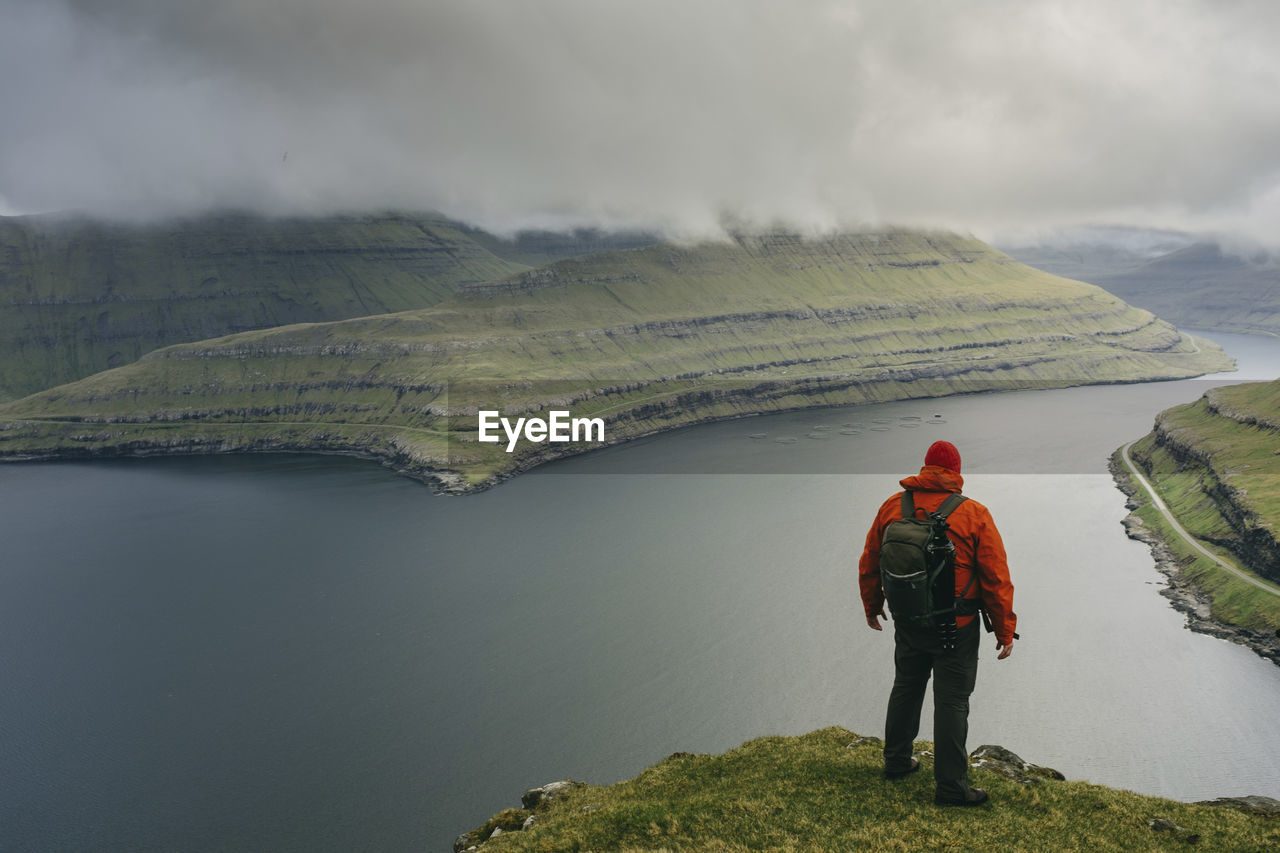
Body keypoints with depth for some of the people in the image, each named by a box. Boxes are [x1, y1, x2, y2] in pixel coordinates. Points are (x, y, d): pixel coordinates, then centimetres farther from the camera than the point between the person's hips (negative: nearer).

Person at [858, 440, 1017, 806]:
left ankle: (896, 761, 36)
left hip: (907, 622, 4)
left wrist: (872, 606, 22)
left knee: (905, 688, 21)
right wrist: (1005, 629, -2)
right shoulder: (974, 514, -13)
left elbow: (869, 564, 7)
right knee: (951, 701, 5)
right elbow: (997, 579, -11)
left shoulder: (892, 507, -2)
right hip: (957, 626, -4)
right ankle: (950, 787, 13)